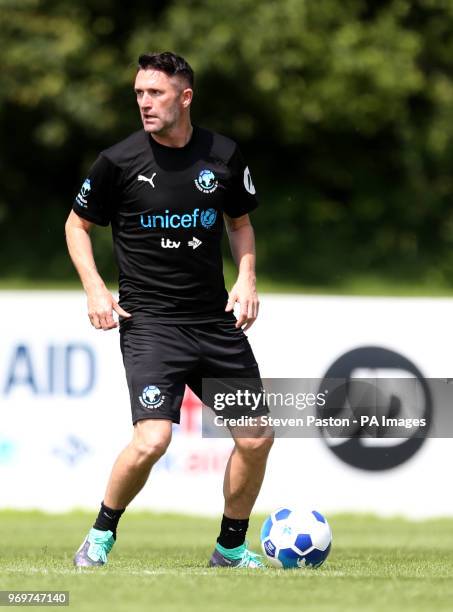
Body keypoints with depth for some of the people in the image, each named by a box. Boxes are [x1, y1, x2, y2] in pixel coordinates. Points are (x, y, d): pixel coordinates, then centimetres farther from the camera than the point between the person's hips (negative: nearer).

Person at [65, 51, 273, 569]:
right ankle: (101, 535, 3)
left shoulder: (224, 156, 1)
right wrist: (95, 289, -6)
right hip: (148, 321, -4)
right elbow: (77, 224, 7)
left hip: (215, 320, 4)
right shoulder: (119, 162, -7)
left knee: (256, 438, 2)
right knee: (152, 439, -21)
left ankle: (231, 547, 23)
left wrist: (246, 278, 3)